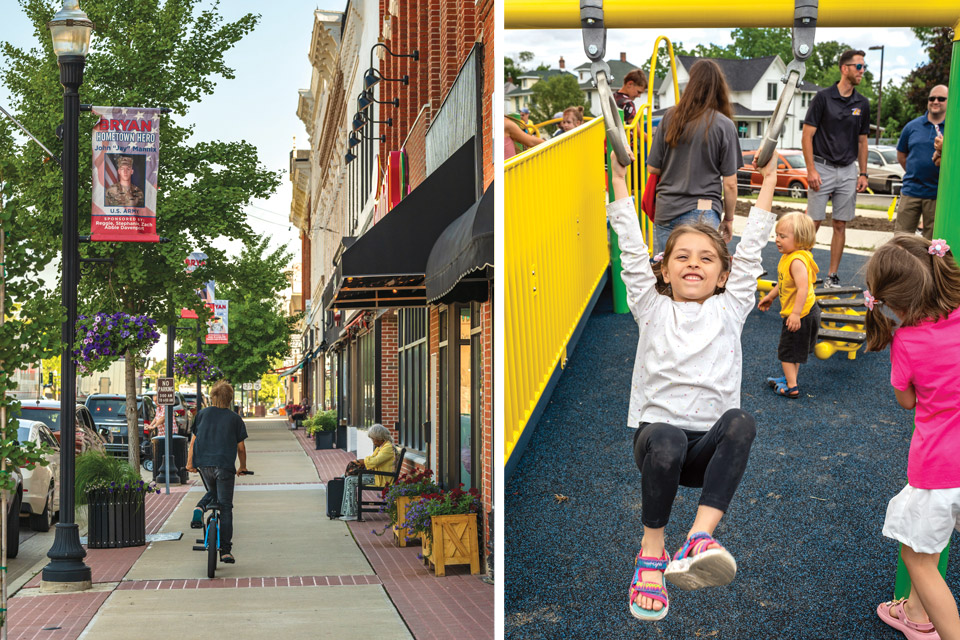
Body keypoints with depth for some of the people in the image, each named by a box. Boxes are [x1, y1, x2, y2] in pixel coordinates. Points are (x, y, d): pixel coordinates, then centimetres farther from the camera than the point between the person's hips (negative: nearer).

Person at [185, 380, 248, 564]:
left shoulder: (203, 413, 10)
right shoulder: (235, 419, 5)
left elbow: (193, 440, 9)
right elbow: (241, 447, 7)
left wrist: (190, 462, 17)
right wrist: (243, 467, 21)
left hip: (204, 463, 3)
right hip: (225, 465, -2)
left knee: (212, 492, 30)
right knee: (225, 507, 3)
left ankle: (200, 508, -3)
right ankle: (226, 551, 0)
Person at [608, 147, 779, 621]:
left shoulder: (729, 309, 14)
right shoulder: (653, 308, 12)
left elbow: (750, 250, 13)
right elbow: (632, 250, 7)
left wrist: (768, 183, 13)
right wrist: (619, 181, 6)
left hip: (708, 446, 1)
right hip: (657, 431, -1)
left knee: (740, 422, -34)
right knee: (666, 441, -38)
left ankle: (700, 539, -43)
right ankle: (651, 553, -21)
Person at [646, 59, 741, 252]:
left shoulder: (670, 118, 1)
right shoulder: (724, 125, -5)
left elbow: (653, 168, 4)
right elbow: (730, 183, -5)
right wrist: (729, 218, 9)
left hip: (666, 211, 3)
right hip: (703, 213, -3)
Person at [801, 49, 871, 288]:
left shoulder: (862, 104, 8)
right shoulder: (823, 97, -6)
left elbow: (862, 141, 16)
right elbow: (807, 135, -6)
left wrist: (863, 173, 9)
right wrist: (811, 170, -13)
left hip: (848, 171, 4)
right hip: (823, 167, -4)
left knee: (840, 225, 6)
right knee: (812, 223, -5)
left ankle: (832, 275, 13)